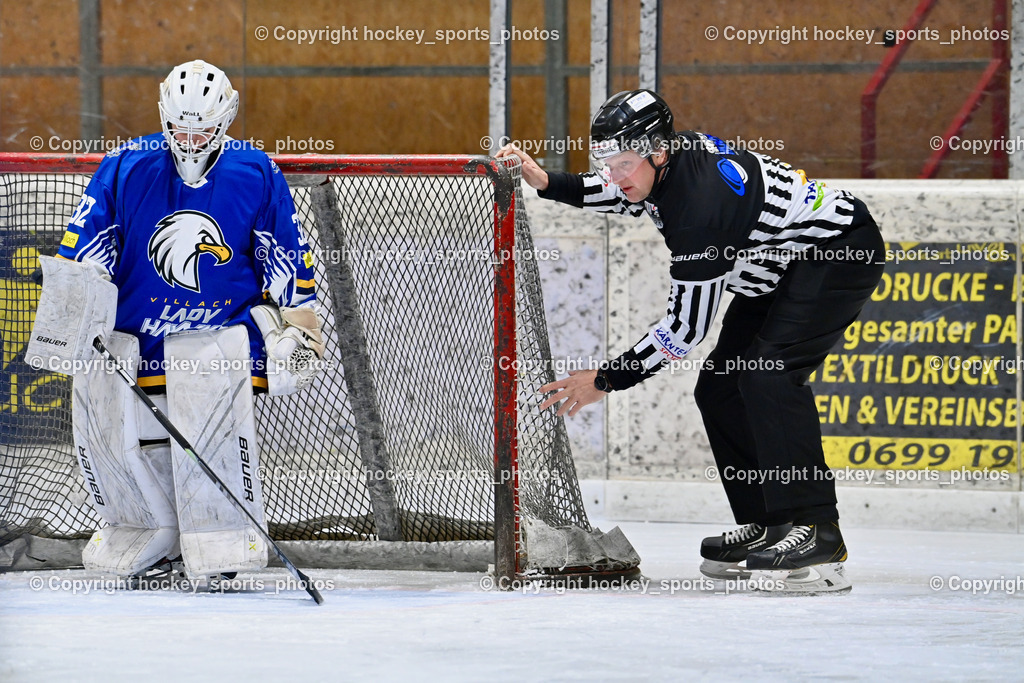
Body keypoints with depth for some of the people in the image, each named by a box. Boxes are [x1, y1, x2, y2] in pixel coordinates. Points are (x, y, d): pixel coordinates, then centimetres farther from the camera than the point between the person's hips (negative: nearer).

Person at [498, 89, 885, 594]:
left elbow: (686, 327, -28)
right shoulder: (672, 155, -7)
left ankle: (817, 533, -29)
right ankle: (766, 528, 11)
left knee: (768, 374, -26)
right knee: (719, 388, 5)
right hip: (780, 268, 11)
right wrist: (545, 183, 0)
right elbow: (618, 193, 18)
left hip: (842, 253, -11)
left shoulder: (700, 203, -33)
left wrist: (606, 380, -21)